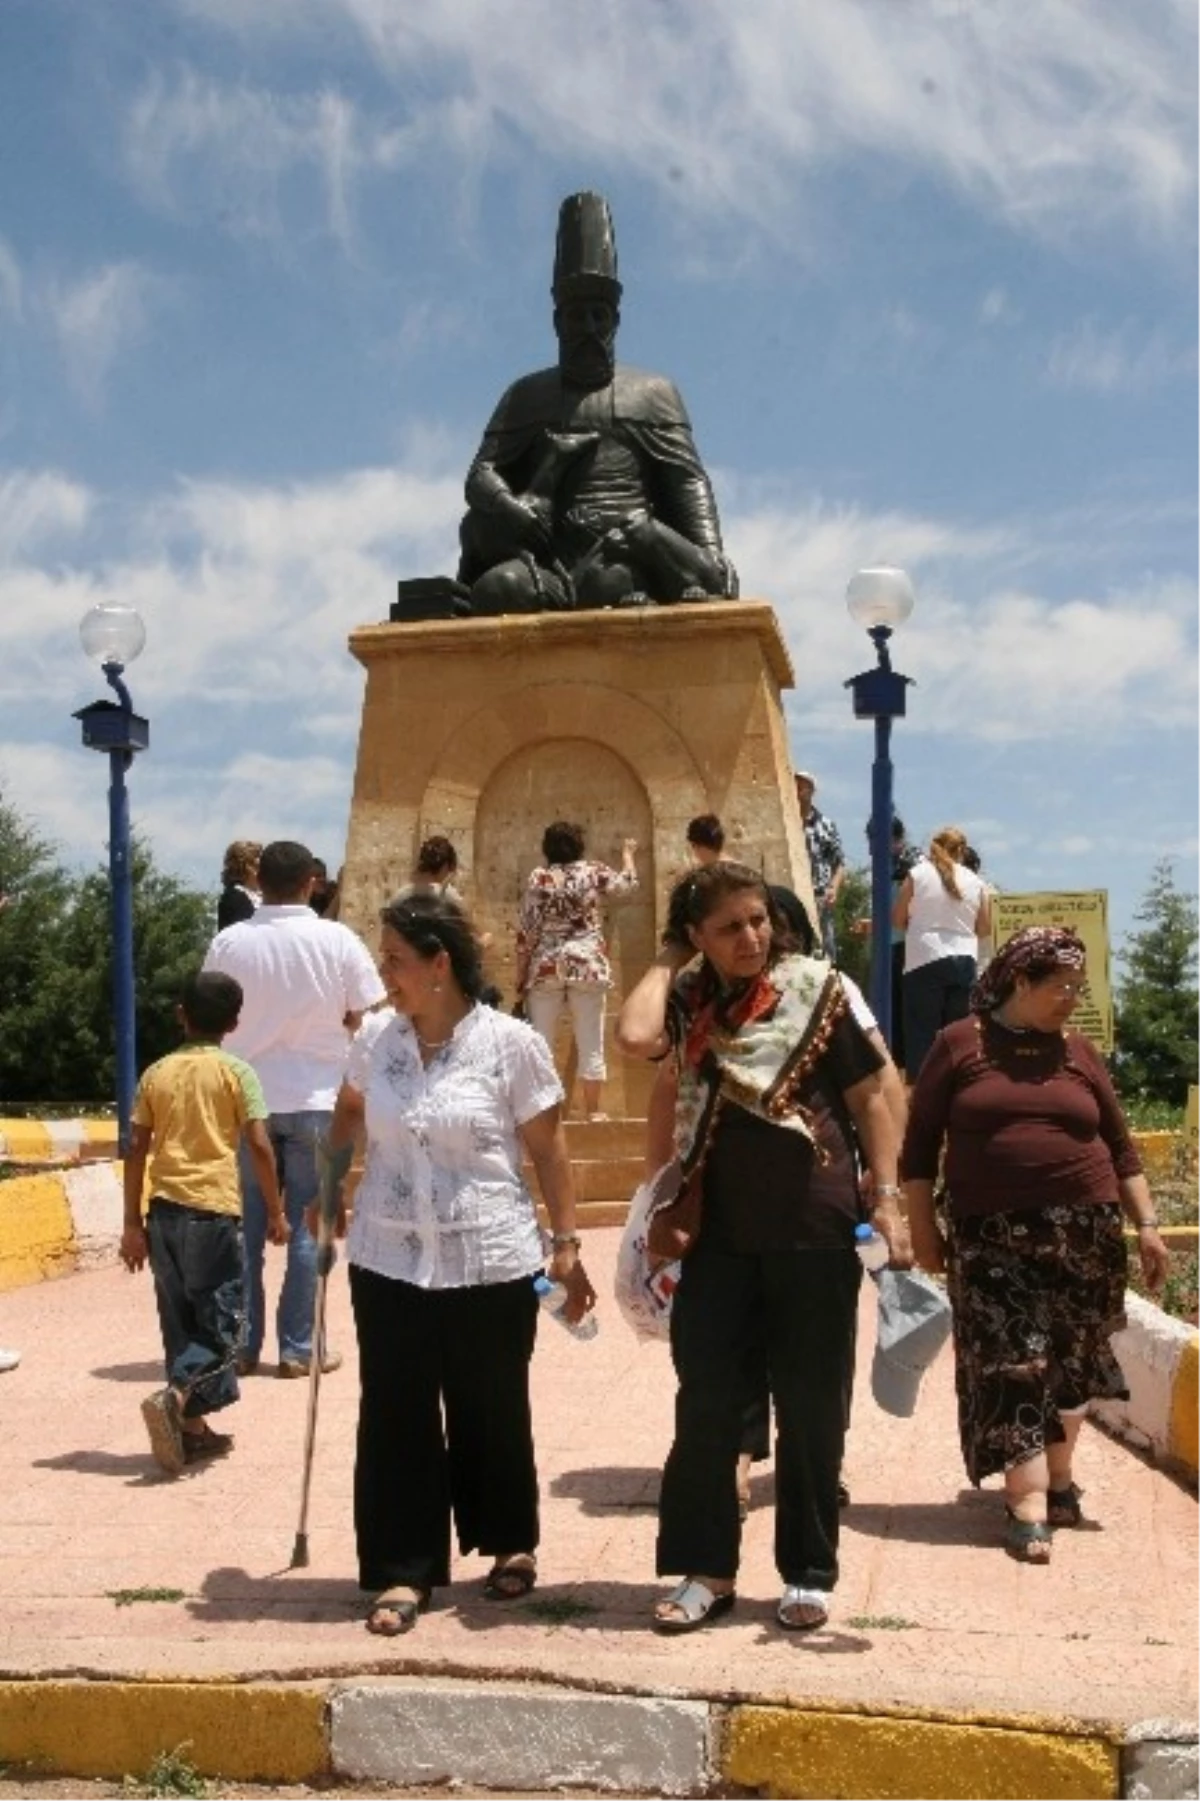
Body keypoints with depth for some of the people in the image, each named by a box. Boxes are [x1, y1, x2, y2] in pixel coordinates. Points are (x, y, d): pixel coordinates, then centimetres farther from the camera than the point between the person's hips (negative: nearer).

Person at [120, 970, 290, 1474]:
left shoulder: (156, 1073, 9)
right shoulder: (236, 1072, -1)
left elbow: (136, 1149, 7)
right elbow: (259, 1146, -7)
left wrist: (132, 1223, 12)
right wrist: (276, 1211, 2)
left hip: (165, 1209, 4)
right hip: (214, 1208, -4)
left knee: (180, 1322, 12)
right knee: (221, 1323, 2)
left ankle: (193, 1429, 16)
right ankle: (174, 1399, -20)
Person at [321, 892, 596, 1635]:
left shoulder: (511, 1044, -10)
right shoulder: (376, 1038, 1)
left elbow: (550, 1152, -6)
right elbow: (349, 1113, 18)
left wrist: (567, 1247, -6)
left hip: (490, 1266, -3)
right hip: (389, 1262, 3)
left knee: (491, 1413, 11)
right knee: (395, 1418, 3)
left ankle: (512, 1544, 33)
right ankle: (403, 1571, 14)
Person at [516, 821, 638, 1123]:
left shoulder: (538, 878, -2)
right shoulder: (592, 872, 1)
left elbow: (526, 932, -3)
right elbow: (628, 883, 20)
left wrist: (520, 976, 3)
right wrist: (628, 852, 38)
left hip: (545, 968, 0)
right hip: (588, 965, 0)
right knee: (590, 1043, 4)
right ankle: (593, 1110, 7)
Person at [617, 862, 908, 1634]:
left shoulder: (815, 989, -4)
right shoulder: (687, 1001, 3)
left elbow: (869, 1098, -1)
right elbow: (635, 1037, -19)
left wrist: (888, 1197, -9)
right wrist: (666, 961, -5)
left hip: (813, 1228, -2)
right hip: (718, 1231, 3)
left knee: (811, 1405, 7)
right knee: (706, 1401, 6)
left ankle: (810, 1572, 21)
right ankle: (707, 1569, 19)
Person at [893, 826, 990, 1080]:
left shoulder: (918, 873, -2)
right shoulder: (975, 882, 6)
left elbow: (897, 918, 2)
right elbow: (985, 927, 10)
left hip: (926, 961, -3)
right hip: (965, 961, 3)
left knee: (922, 1031, -1)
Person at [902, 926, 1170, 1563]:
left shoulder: (1077, 1052, 10)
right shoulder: (960, 1044, 1)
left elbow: (1119, 1147, 13)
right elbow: (919, 1142, 2)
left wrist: (1147, 1225, 7)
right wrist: (922, 1226, -1)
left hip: (1084, 1234, 3)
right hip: (991, 1238, -3)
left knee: (1068, 1362, 9)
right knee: (1010, 1365, -8)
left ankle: (1057, 1479, 26)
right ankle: (1030, 1506, -7)